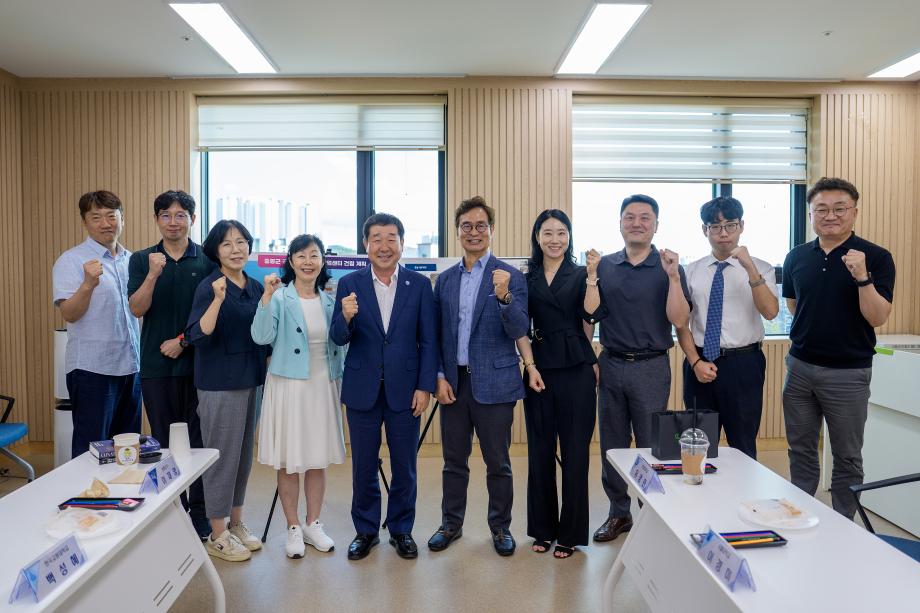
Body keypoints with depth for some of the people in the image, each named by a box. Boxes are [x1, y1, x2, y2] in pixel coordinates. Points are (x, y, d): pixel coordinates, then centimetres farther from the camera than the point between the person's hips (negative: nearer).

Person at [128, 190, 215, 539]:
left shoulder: (208, 260, 1)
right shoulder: (142, 259, 6)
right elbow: (137, 309, -5)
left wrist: (184, 340, -7)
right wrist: (153, 275, -19)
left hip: (197, 362, -1)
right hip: (157, 364, 2)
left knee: (199, 439, 3)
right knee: (164, 440, 8)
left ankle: (200, 511, 15)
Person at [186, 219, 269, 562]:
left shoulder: (255, 288, 8)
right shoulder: (209, 287, -11)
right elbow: (198, 336, -23)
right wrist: (218, 299, -31)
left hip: (251, 381, 7)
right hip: (220, 383, -7)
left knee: (244, 454, 15)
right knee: (222, 455, 2)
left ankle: (235, 523, 30)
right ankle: (217, 535, 16)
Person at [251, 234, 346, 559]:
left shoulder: (329, 301, 7)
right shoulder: (279, 299, -6)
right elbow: (261, 337, -21)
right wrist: (267, 296, -26)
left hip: (322, 386, 4)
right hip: (288, 385, -4)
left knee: (318, 459, 12)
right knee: (288, 461, 4)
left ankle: (313, 524, 27)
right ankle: (293, 529, 20)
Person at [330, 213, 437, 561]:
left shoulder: (419, 284, -1)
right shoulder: (350, 284, -1)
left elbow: (428, 340, 0)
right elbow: (338, 339, -3)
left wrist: (425, 386, -6)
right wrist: (346, 318, -25)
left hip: (404, 389, 0)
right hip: (362, 389, 0)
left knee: (404, 466, 11)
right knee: (363, 466, 12)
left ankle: (401, 530, 30)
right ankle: (366, 531, 30)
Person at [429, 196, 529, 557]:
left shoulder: (510, 277, -4)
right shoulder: (445, 279, 9)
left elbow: (518, 331, -12)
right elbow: (436, 334, 10)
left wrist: (504, 296, -28)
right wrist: (440, 376, 0)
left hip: (494, 383, -3)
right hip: (453, 382, 4)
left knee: (498, 462, 8)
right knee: (454, 460, 15)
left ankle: (501, 527, 26)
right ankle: (451, 523, 31)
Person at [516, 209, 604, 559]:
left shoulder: (581, 275, 4)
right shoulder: (527, 278, 9)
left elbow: (590, 320, -10)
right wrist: (531, 367, -4)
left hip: (576, 369, -2)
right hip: (539, 369, 2)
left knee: (574, 452, 3)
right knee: (540, 451, 9)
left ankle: (571, 533, 17)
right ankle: (543, 528, 24)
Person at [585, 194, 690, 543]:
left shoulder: (669, 267, -1)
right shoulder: (604, 265, 5)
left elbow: (679, 320, -10)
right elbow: (589, 314, -3)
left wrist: (673, 277, -19)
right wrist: (591, 276, -13)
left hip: (651, 367, -2)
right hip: (611, 365, 3)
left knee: (651, 446, 5)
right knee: (612, 445, 11)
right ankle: (619, 513, 26)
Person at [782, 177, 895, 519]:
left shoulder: (875, 257, -8)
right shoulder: (796, 257, 4)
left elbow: (878, 318, -15)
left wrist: (862, 276, -26)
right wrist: (812, 329, 7)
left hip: (848, 371, -4)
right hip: (800, 366, 4)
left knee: (847, 456, 8)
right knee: (801, 449, 14)